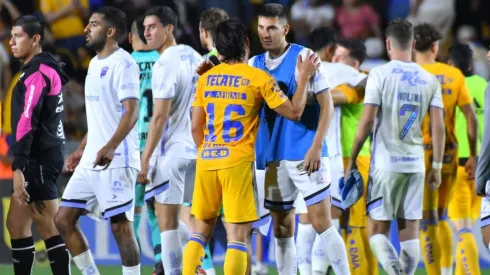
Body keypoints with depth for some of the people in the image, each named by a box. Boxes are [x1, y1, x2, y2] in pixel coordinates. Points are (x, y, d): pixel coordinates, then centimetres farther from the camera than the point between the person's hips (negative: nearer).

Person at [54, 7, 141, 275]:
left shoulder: (122, 63, -11)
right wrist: (81, 150, 26)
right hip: (90, 161, 9)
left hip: (116, 161, -9)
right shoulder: (95, 64, 17)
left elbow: (131, 112, -21)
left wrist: (110, 147, -34)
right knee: (63, 220, 6)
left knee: (120, 227, -6)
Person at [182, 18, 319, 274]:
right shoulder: (258, 78, -5)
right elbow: (293, 112, -2)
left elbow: (196, 127, 11)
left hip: (206, 160, 4)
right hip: (238, 162, -4)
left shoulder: (206, 78, 8)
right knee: (238, 236, -3)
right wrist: (304, 78, 9)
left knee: (200, 231, 14)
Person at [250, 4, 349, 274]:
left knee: (321, 222, -8)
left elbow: (327, 105, -8)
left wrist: (316, 147, -16)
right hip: (275, 158, 6)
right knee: (281, 228, 8)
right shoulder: (255, 64, 10)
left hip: (305, 155, -6)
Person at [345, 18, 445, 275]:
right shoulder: (429, 80, 5)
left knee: (377, 230, 2)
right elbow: (438, 127, 0)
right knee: (410, 232, 9)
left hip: (386, 163, -3)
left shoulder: (380, 74, -6)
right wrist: (437, 166, 9)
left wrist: (352, 159, 0)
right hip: (416, 164, 3)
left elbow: (367, 121, -10)